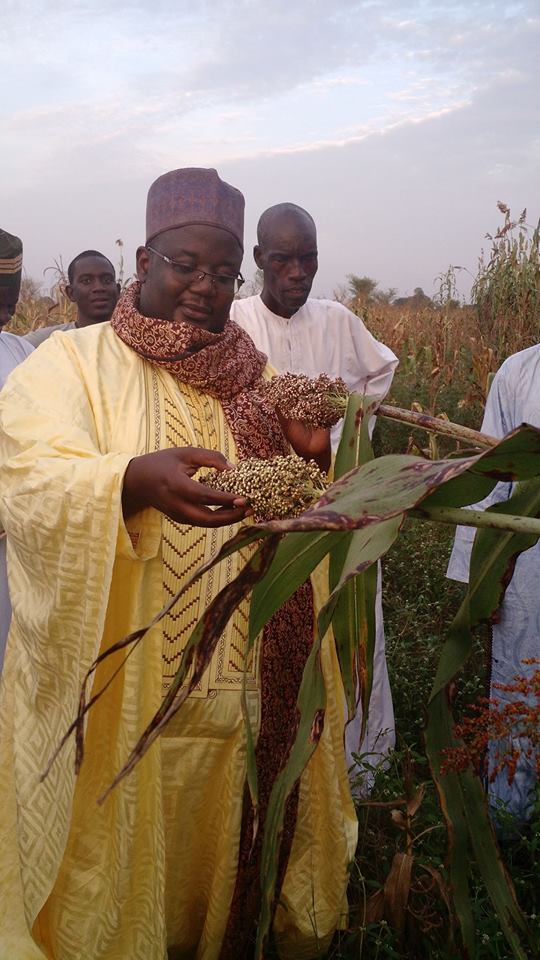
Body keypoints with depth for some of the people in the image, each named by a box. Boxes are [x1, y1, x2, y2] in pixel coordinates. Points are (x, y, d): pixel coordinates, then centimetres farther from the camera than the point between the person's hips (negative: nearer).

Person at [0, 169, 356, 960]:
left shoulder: (255, 377, 9)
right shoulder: (71, 363, -3)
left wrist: (309, 456, -12)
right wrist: (136, 480, -40)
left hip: (246, 691, 4)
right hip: (120, 698, -3)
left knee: (233, 858, 16)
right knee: (124, 871, 10)